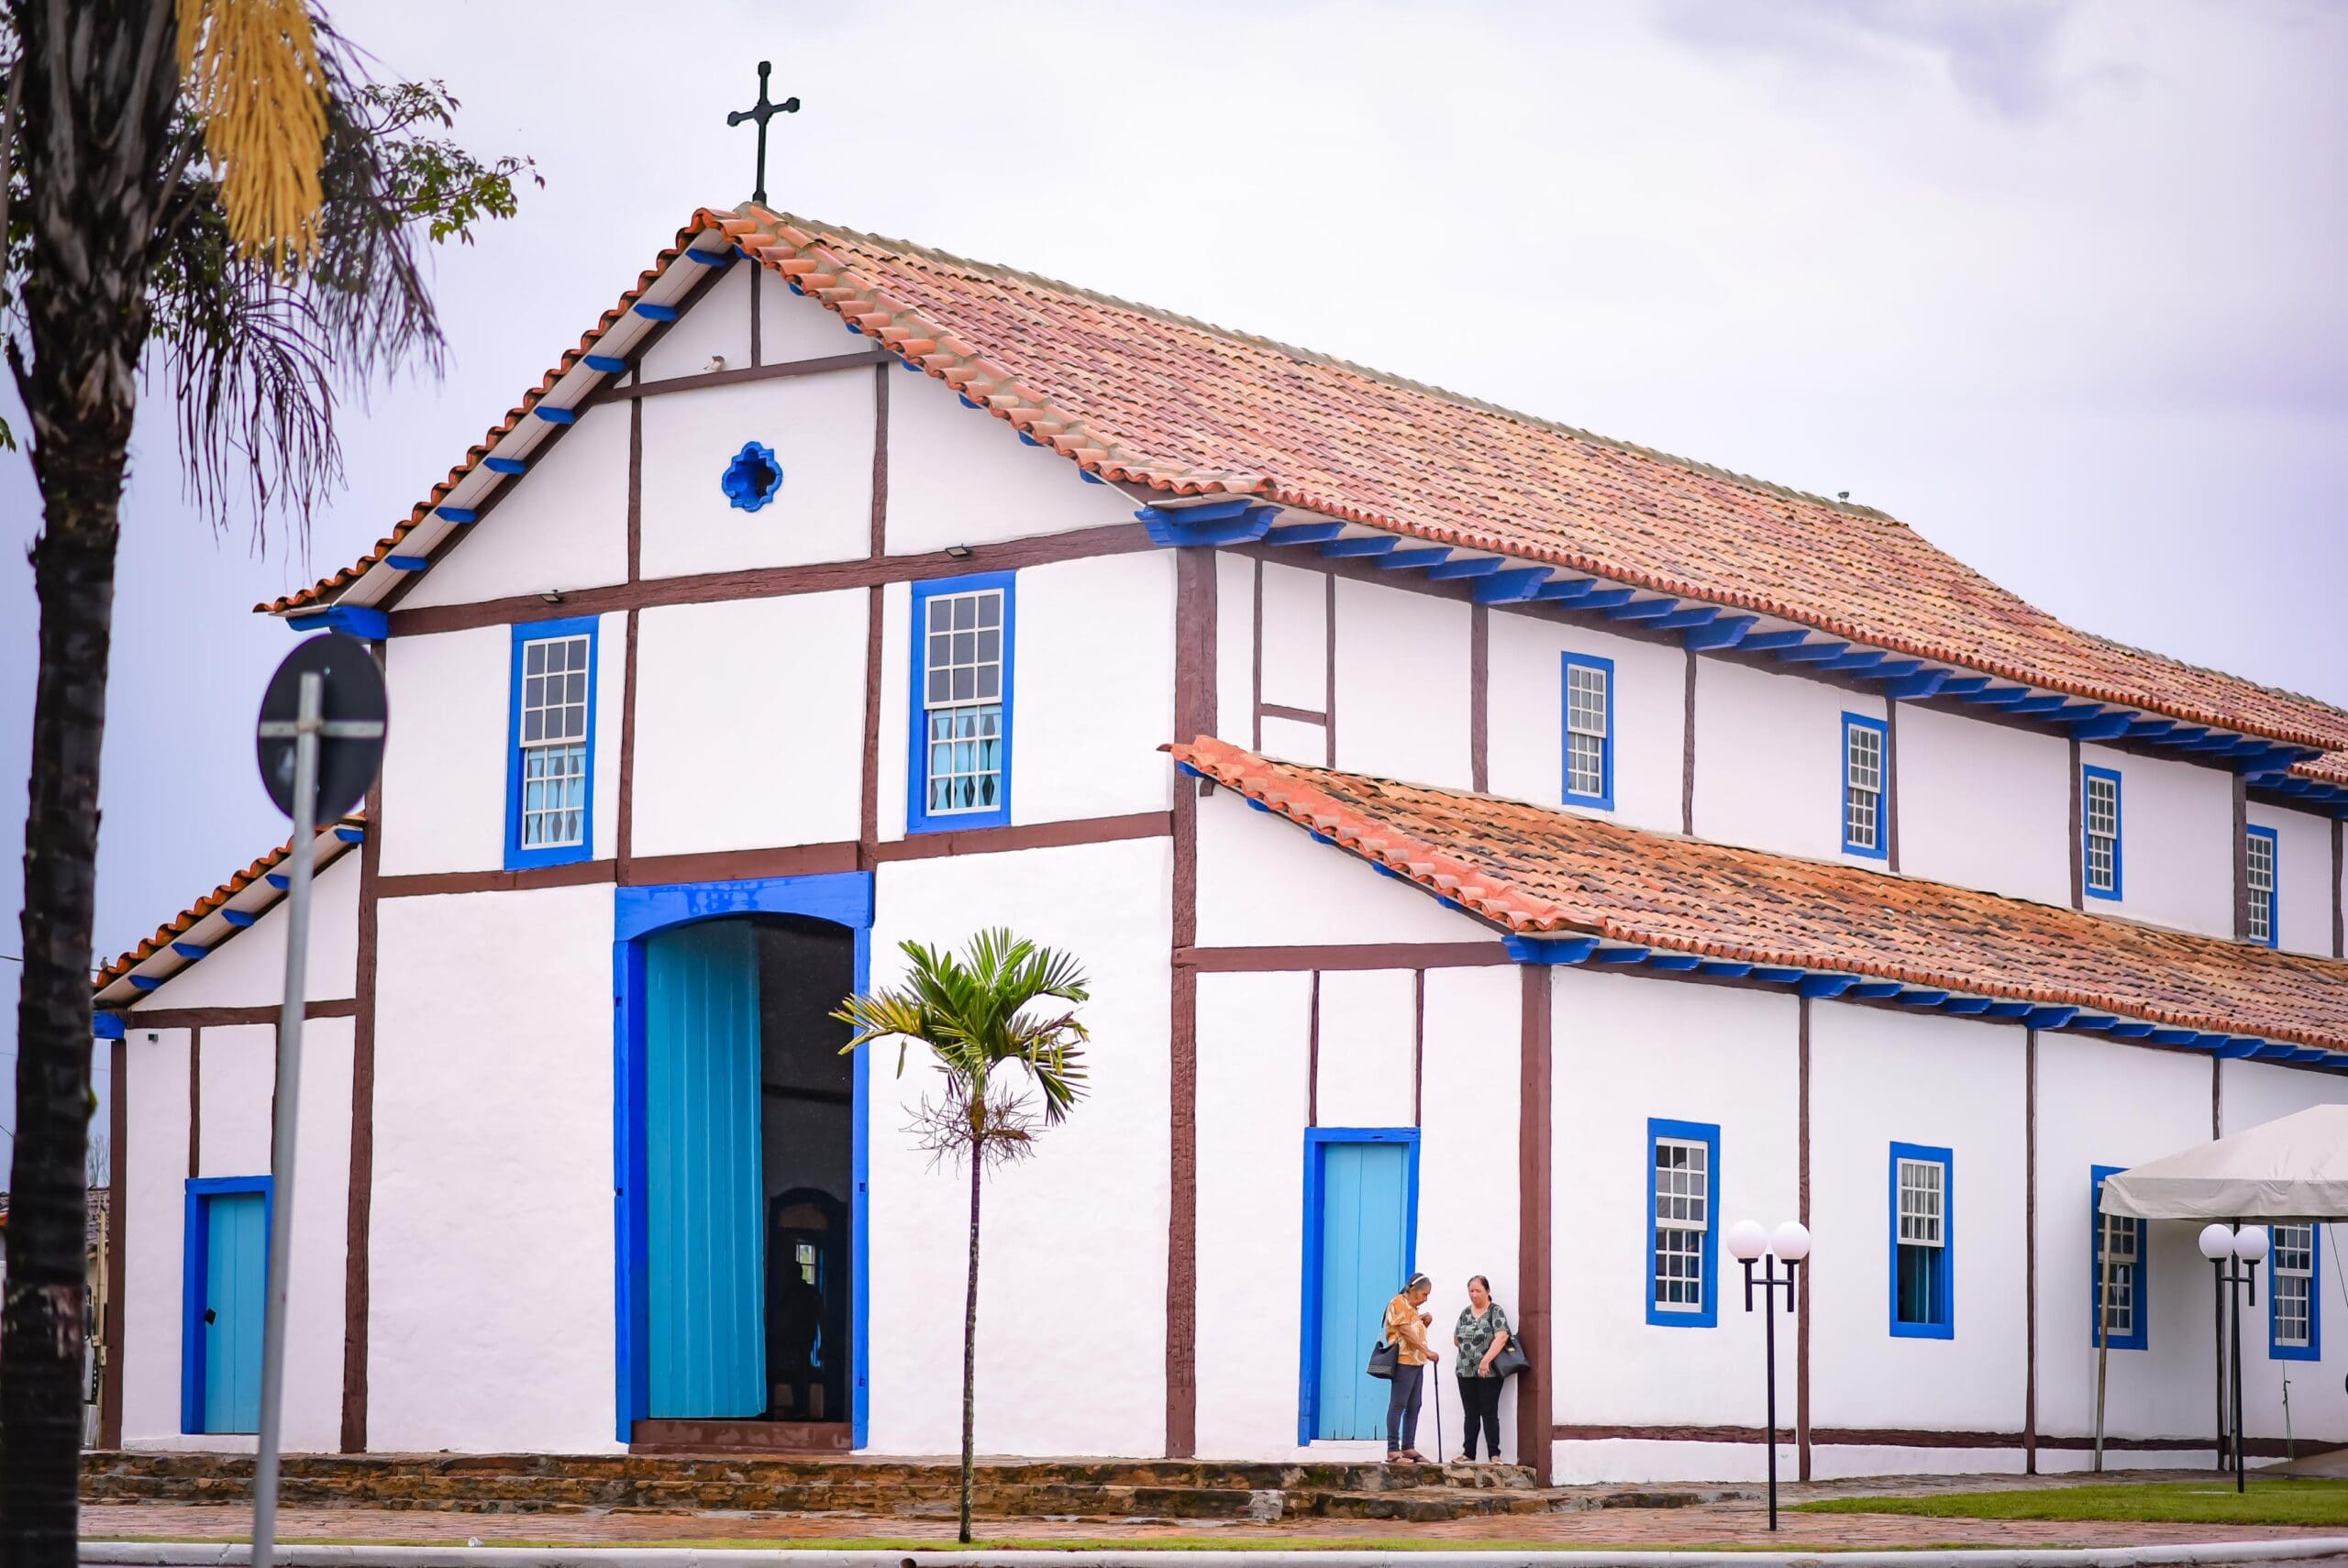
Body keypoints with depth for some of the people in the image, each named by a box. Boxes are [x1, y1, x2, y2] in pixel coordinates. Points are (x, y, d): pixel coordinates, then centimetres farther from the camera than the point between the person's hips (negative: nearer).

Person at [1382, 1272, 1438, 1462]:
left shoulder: (1412, 1307, 21)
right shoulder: (1398, 1303, -7)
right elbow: (1405, 1331, -17)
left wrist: (1424, 1324, 7)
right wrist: (1427, 1351, -21)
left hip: (1416, 1363, 10)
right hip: (1403, 1361, -10)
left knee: (1413, 1407, 9)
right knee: (1398, 1405, -9)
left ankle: (1408, 1448, 13)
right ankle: (1393, 1450, -11)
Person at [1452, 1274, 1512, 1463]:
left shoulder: (1496, 1311, -4)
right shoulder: (1465, 1313, 14)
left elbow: (1502, 1336, -17)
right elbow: (1456, 1339, 20)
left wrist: (1486, 1359, -24)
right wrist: (1469, 1347, 2)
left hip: (1489, 1373, -6)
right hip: (1466, 1371, 6)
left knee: (1489, 1413, -6)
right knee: (1471, 1414, 8)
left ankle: (1494, 1455, -5)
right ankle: (1469, 1454, 11)